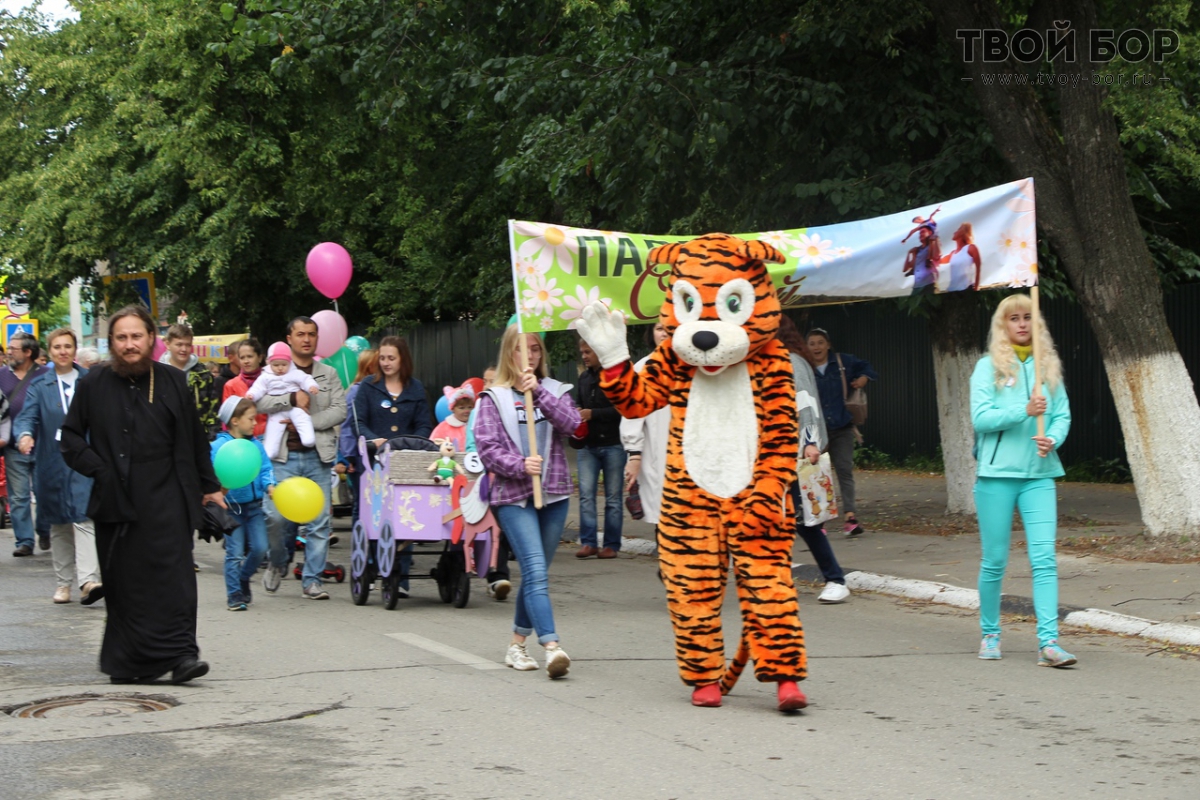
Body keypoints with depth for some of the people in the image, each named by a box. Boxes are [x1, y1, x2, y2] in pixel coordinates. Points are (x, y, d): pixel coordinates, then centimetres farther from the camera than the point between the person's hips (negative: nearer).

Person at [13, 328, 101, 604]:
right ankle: (63, 582, 18)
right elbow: (27, 416, -4)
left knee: (84, 519, -15)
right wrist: (25, 435, -26)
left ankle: (88, 580, -22)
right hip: (52, 464, 2)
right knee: (58, 524, 9)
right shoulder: (39, 385, 7)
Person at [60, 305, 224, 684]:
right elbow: (70, 436, 11)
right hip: (116, 499, 0)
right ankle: (127, 663, 10)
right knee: (124, 581, 3)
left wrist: (209, 486, 14)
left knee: (172, 574, -9)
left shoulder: (174, 382, 6)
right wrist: (96, 468, -3)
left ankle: (180, 652, -10)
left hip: (165, 499, 0)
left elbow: (195, 439, 12)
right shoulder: (93, 385, 4)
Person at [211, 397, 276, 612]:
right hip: (231, 506, -5)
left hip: (254, 505, 5)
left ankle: (243, 579, 27)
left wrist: (269, 485, -14)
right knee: (235, 553, -2)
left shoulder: (256, 445, 6)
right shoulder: (218, 446, -10)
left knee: (259, 548, 0)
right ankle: (234, 595, 9)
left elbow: (266, 469, 5)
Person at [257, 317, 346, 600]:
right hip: (284, 455, -2)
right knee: (276, 516, -9)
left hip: (318, 456, 2)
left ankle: (312, 580, 6)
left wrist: (307, 422, -10)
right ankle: (277, 563, 19)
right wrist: (292, 399, -16)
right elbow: (257, 402, -6)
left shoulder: (329, 374, 14)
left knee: (319, 522, -2)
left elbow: (339, 410, 3)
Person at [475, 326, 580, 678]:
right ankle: (552, 646, -26)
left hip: (555, 494, 4)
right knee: (536, 570, -16)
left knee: (535, 572, 11)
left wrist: (538, 391, -16)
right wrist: (520, 465, -19)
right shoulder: (493, 398, 4)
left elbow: (571, 424, -7)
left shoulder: (554, 390, 11)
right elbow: (486, 446, -4)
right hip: (512, 495, -4)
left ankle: (517, 644, 24)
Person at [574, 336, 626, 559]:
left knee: (613, 497, 2)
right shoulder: (584, 377, 14)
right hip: (587, 444, 6)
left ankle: (611, 545, 7)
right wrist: (578, 413, 3)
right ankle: (588, 542, 0)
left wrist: (593, 414, -18)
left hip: (612, 444, -5)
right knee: (586, 494, -2)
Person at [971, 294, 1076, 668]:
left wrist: (1053, 439, -10)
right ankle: (990, 634, 22)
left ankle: (1048, 641, -12)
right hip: (997, 472, -2)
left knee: (1044, 557, -9)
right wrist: (1025, 411, -19)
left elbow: (1063, 414, 11)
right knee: (995, 560, 5)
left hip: (1039, 475, 2)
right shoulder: (989, 367, 0)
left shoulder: (1048, 367, 11)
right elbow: (980, 417, -9)